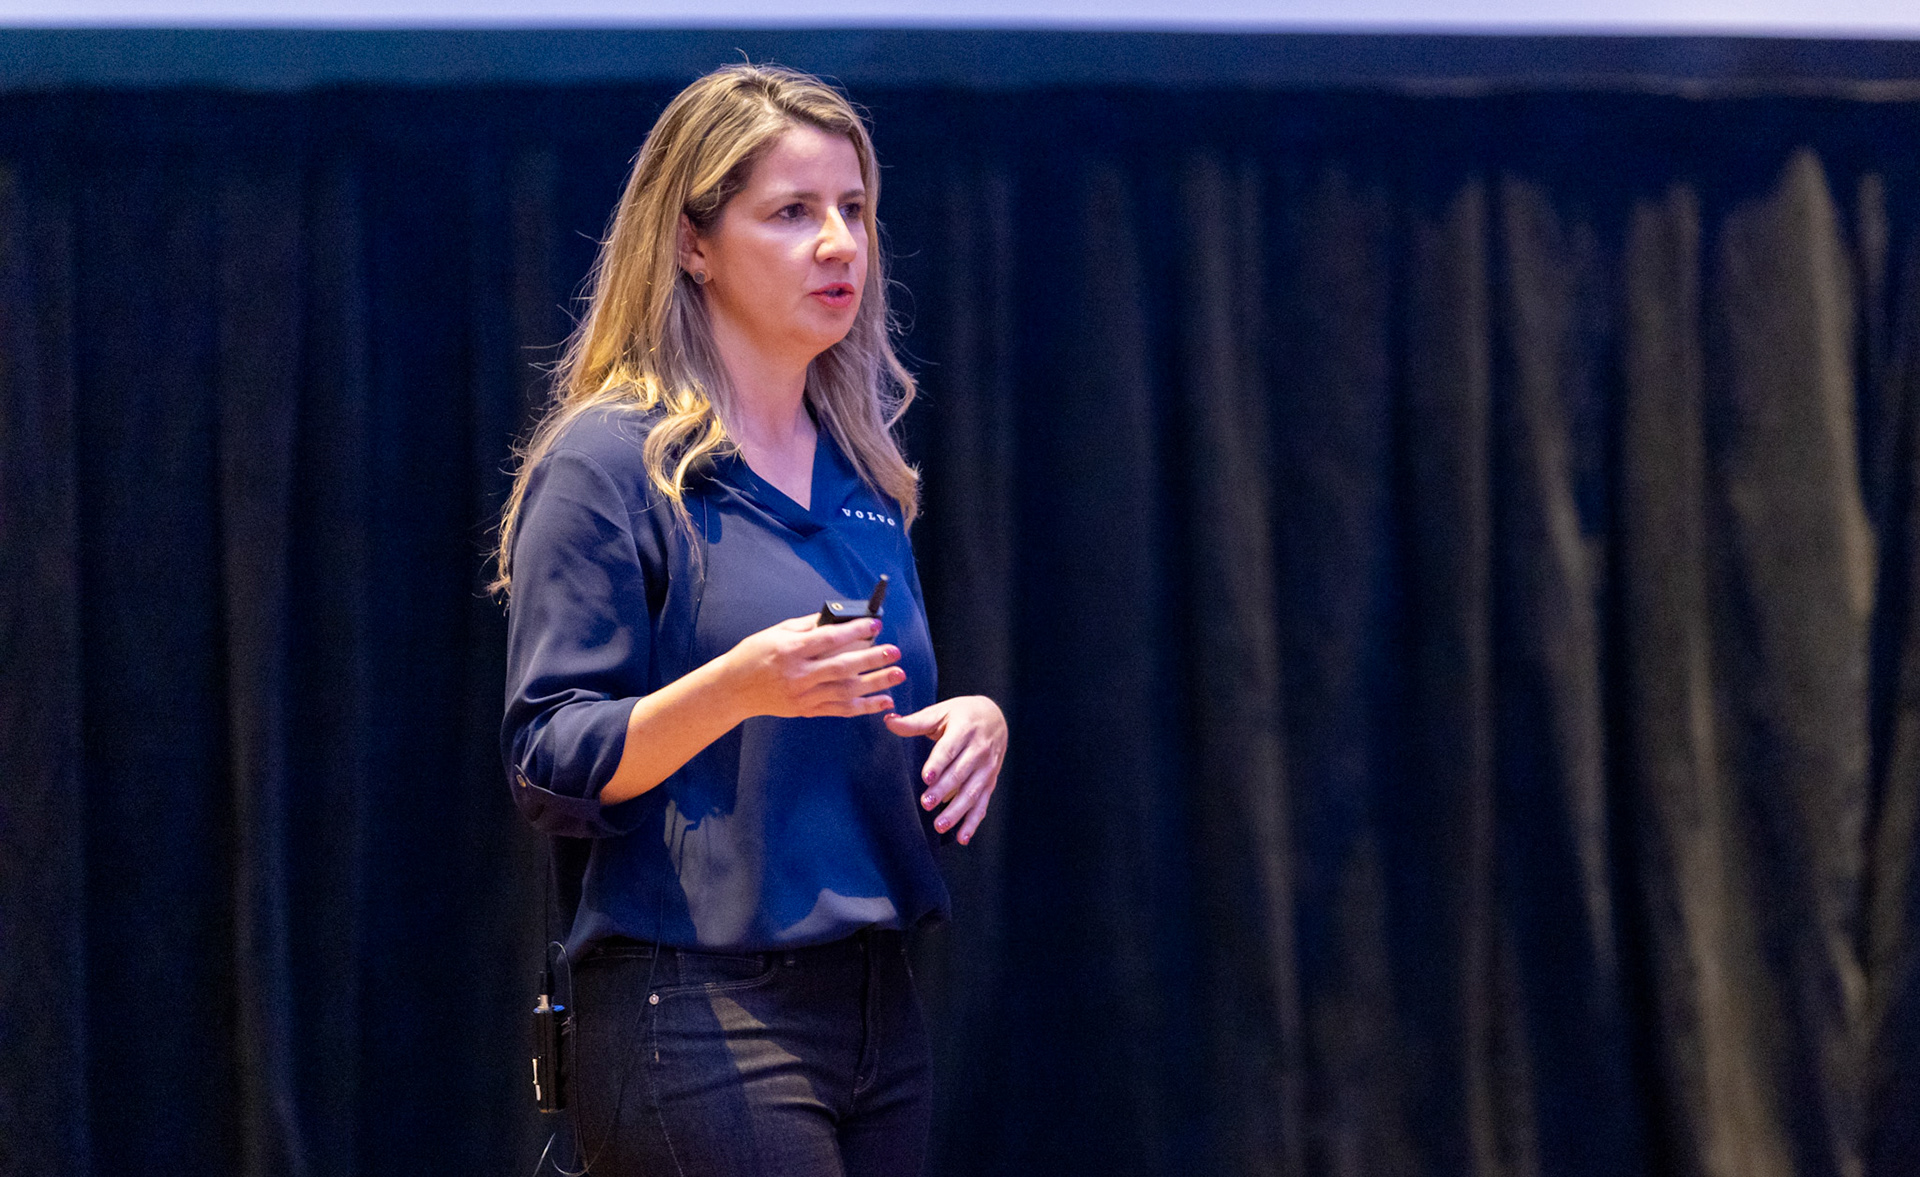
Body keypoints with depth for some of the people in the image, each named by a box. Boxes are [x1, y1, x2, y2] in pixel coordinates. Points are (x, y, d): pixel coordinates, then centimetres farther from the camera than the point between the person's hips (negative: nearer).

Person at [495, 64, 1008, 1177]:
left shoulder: (863, 480, 15)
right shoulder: (609, 463, -6)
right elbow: (551, 769, -12)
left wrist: (973, 723, 1)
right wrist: (739, 687, -28)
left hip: (876, 1005, 7)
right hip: (695, 1018, -7)